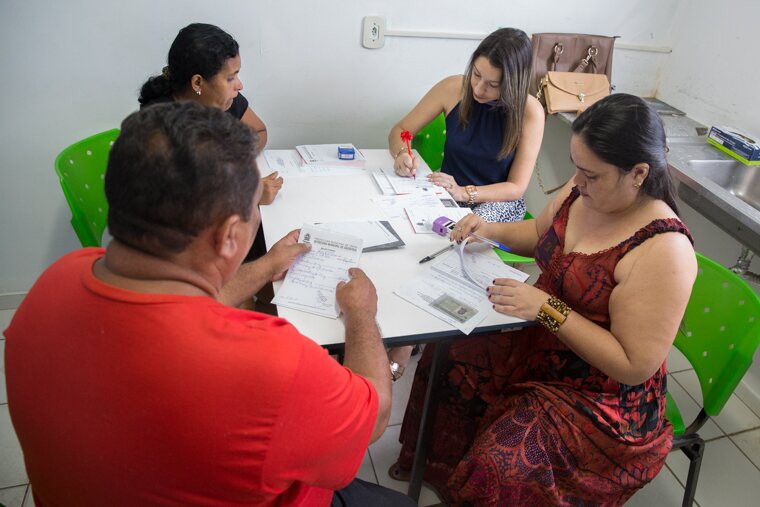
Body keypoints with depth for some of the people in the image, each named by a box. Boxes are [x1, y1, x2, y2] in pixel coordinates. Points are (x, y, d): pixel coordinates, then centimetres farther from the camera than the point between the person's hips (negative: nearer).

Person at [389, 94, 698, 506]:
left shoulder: (662, 251, -29)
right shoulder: (583, 190, -7)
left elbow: (635, 367, -26)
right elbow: (539, 232, 14)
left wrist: (547, 309, -30)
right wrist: (491, 230, -6)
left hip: (602, 395, -7)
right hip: (538, 344, 8)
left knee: (499, 468, -23)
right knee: (445, 359, 8)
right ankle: (433, 469, 33)